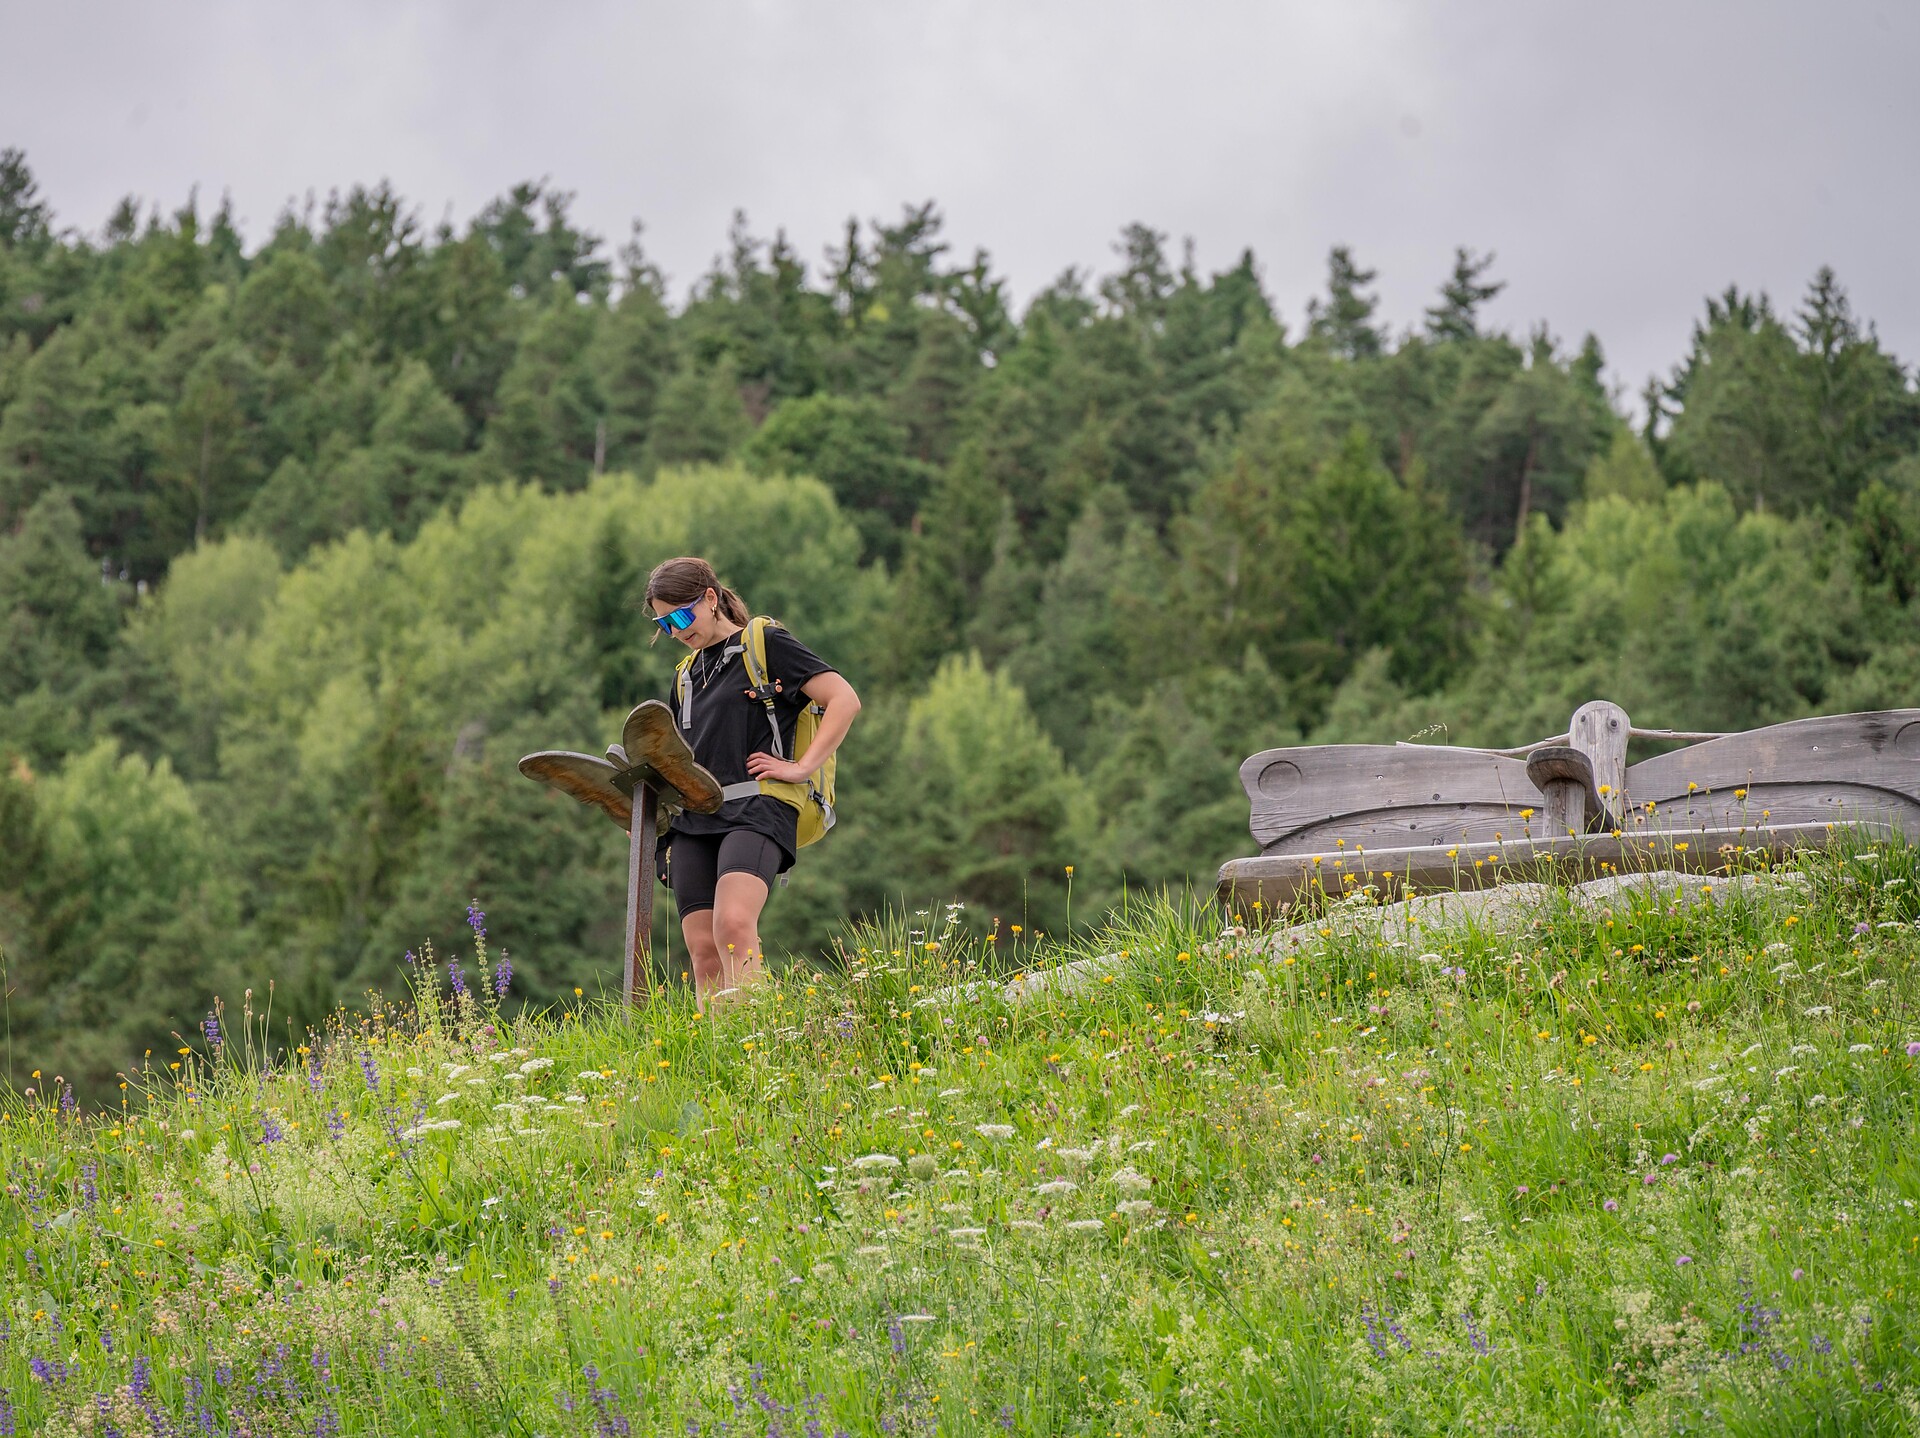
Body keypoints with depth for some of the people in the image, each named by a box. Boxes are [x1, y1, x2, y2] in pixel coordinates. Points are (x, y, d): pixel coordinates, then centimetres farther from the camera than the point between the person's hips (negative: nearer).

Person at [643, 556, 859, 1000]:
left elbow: (844, 700, -4)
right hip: (692, 821, 7)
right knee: (703, 952, -6)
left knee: (734, 926, -28)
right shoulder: (688, 676, 25)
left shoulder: (766, 645, 4)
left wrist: (802, 768, -10)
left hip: (755, 810, -7)